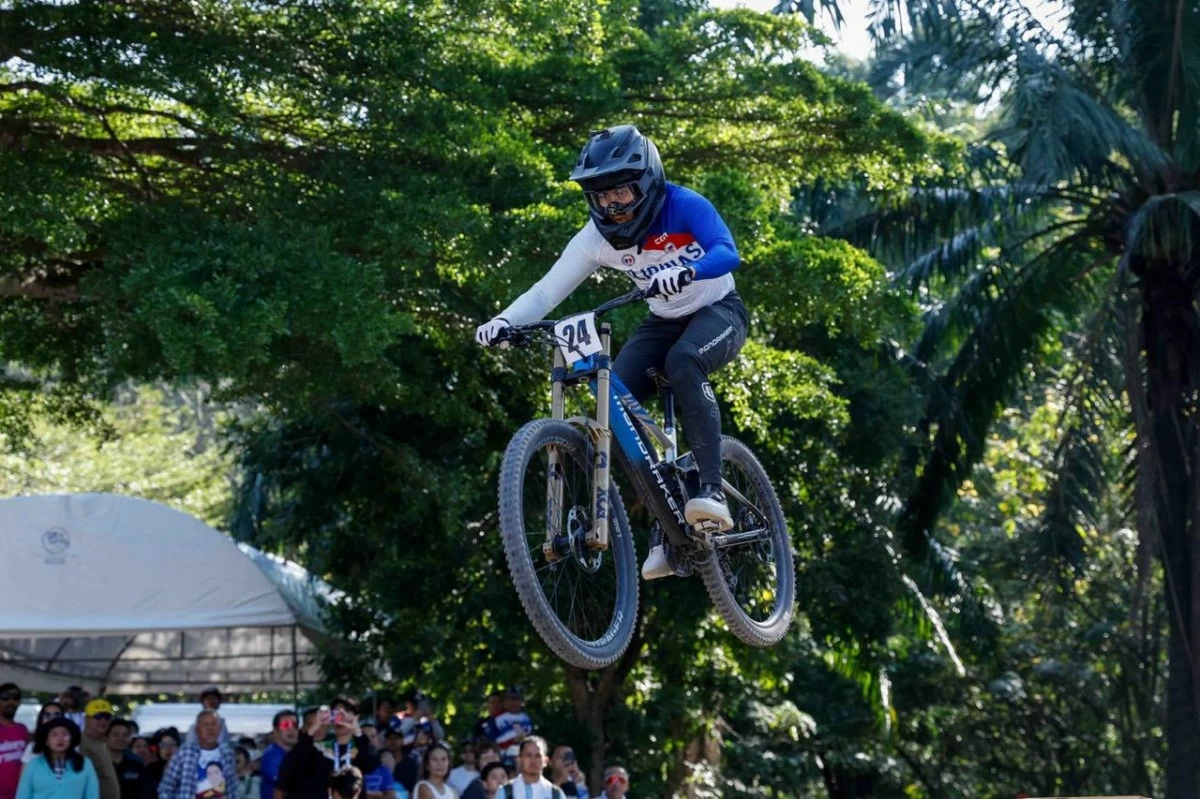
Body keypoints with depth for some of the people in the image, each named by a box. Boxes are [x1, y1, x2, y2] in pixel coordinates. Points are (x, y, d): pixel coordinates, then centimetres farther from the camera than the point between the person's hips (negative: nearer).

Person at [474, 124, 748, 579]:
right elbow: (548, 289, -18)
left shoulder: (683, 206, -24)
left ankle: (712, 490, -35)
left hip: (718, 313, -4)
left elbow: (727, 252, -39)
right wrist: (503, 321, -36)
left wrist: (684, 272, -60)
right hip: (663, 322, 4)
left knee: (683, 362, -37)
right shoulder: (597, 238, -13)